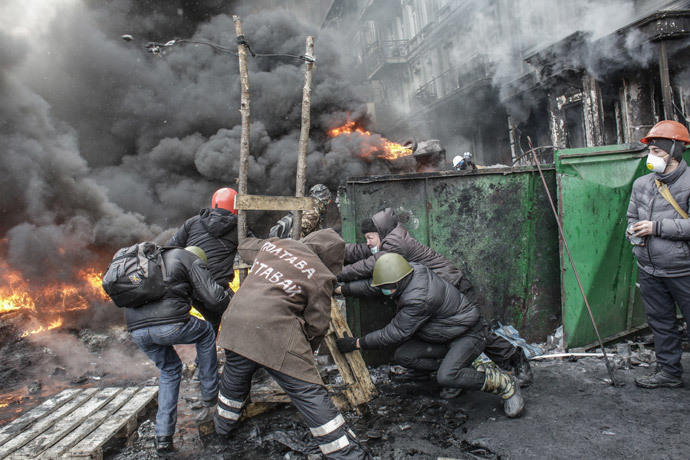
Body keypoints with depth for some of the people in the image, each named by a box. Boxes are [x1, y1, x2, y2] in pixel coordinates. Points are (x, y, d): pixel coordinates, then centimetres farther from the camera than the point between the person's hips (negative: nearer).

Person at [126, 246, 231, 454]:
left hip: (137, 330, 6)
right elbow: (214, 298, -3)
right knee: (205, 332, 26)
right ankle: (209, 393, 29)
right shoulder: (192, 260, 10)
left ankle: (163, 436, 21)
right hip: (169, 325, -6)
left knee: (170, 370, 28)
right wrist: (227, 298, 21)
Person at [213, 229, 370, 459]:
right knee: (311, 395, 2)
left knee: (234, 380, 31)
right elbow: (316, 325, 4)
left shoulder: (273, 244, 14)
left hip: (236, 325, 6)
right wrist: (307, 350, 22)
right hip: (276, 334, -5)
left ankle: (223, 423, 56)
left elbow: (244, 246, 35)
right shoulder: (320, 277, 1)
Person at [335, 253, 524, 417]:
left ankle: (505, 384, -6)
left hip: (468, 334, -9)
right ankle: (457, 365, 5)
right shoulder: (411, 270, -10)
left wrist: (356, 343, -22)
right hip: (441, 335, 9)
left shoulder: (419, 298, -35)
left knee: (446, 377, -29)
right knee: (402, 356, -8)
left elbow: (396, 333, -27)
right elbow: (369, 285, 8)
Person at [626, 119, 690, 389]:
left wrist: (657, 227, -20)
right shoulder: (641, 184, 9)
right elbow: (632, 215, 21)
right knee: (660, 321, 15)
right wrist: (633, 231, 1)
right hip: (649, 269, 6)